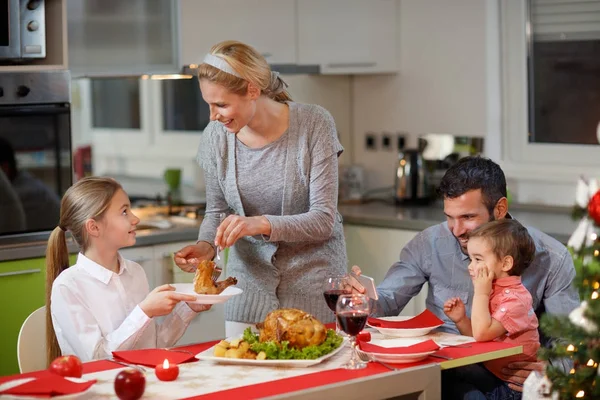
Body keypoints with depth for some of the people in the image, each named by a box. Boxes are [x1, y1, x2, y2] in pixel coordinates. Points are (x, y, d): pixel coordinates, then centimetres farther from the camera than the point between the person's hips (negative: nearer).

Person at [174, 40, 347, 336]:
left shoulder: (314, 124, -15)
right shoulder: (216, 137, -6)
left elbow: (323, 220, -17)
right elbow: (215, 212, 8)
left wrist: (262, 223, -32)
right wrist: (206, 245, -13)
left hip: (312, 277, -3)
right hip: (249, 276, 3)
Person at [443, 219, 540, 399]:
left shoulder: (515, 298, -18)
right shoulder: (493, 291, 9)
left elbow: (481, 334, -28)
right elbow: (477, 338, 15)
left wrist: (480, 293, -21)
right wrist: (461, 320, -3)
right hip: (489, 370, 8)